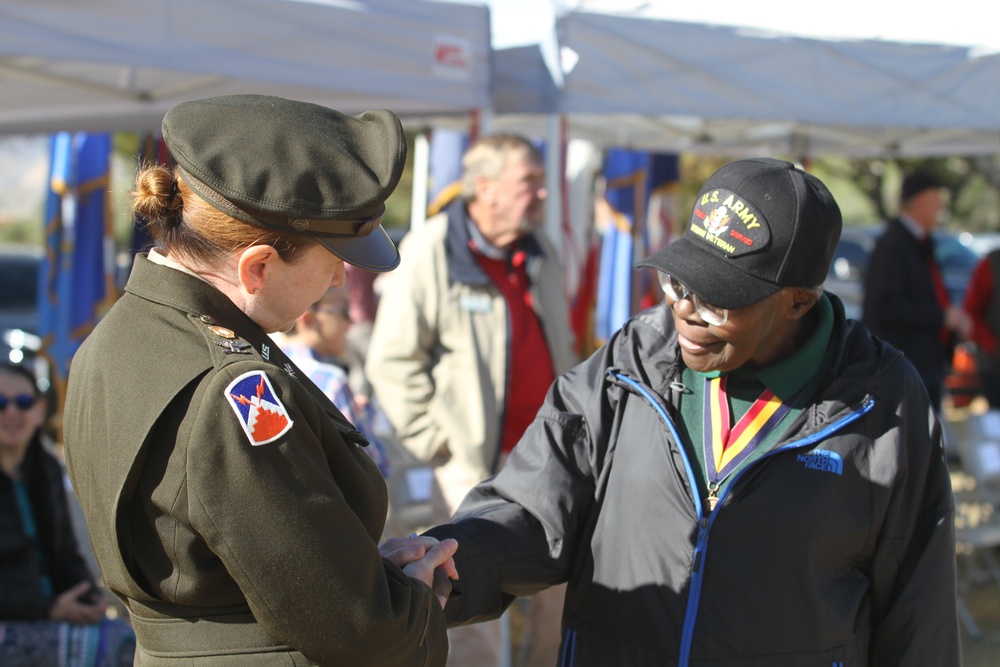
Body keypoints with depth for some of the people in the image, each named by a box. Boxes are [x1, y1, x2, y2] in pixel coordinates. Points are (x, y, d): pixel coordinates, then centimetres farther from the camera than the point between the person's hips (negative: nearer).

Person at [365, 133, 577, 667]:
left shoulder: (541, 256, 10)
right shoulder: (427, 252, -12)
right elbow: (391, 361, -11)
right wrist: (436, 440, -12)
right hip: (474, 463, -6)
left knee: (562, 602, 13)